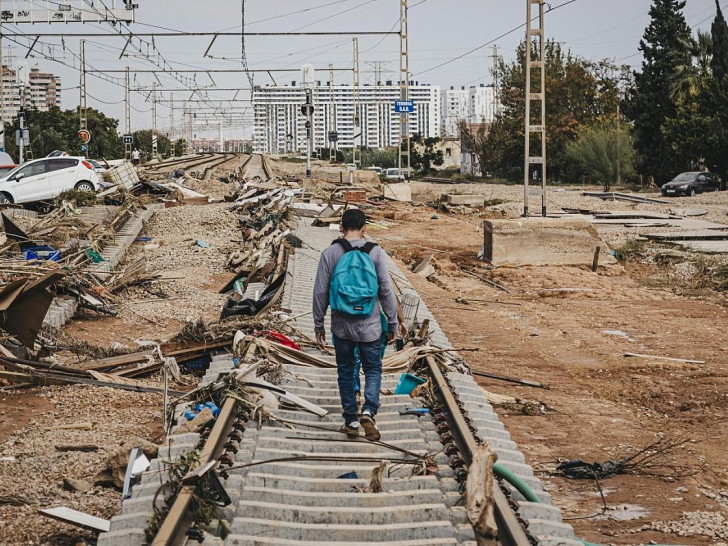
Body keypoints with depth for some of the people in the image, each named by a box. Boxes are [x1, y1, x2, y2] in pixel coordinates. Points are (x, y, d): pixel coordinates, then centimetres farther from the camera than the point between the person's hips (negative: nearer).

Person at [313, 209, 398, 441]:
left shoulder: (330, 254, -4)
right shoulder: (375, 253, -5)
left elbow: (320, 292, -2)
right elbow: (387, 291, -3)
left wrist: (319, 325, 9)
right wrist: (392, 323, 7)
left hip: (341, 326, 1)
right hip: (370, 326, -1)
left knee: (346, 371, 15)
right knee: (373, 369, 13)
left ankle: (351, 421, 17)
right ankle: (369, 410, -10)